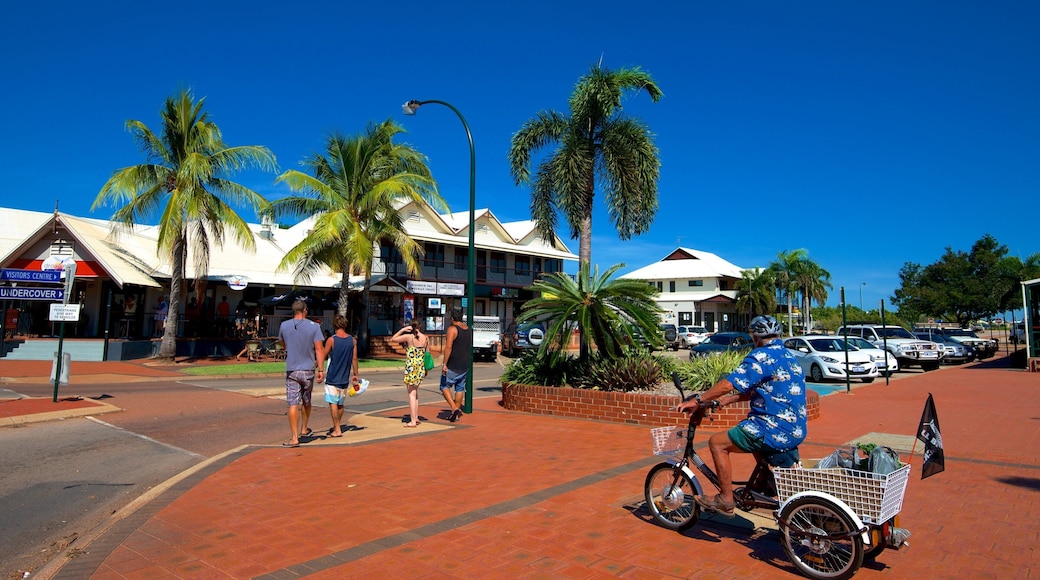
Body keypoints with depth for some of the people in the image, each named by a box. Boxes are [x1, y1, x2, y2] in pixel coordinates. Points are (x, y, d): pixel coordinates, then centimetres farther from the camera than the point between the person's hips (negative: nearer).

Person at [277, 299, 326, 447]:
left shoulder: (284, 326, 0)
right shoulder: (314, 326, -7)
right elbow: (319, 349, -10)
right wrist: (321, 369, -7)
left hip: (291, 370, 0)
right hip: (308, 370, 0)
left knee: (293, 404, -1)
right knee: (306, 401, 20)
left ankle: (295, 438, -5)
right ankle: (304, 429, 35)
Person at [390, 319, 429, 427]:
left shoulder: (408, 336, -10)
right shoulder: (426, 338, 3)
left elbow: (392, 339, 0)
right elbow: (427, 354, 10)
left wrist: (402, 330, 1)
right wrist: (426, 369, 19)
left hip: (411, 366, -5)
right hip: (421, 367, 5)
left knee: (411, 394, -1)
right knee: (415, 392, 19)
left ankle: (413, 421, -2)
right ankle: (416, 417, 25)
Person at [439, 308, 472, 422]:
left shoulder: (452, 329, -14)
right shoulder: (469, 330, 9)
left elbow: (448, 347, -23)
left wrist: (444, 364, -23)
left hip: (452, 366, -7)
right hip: (465, 366, 7)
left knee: (445, 386, 6)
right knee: (460, 388, 14)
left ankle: (454, 408, -10)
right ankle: (457, 413, 17)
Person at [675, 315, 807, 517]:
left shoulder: (761, 356, -14)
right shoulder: (788, 356, 16)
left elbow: (728, 385, -21)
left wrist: (697, 401, -12)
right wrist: (726, 400, 16)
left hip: (776, 431, -10)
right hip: (796, 430, 10)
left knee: (717, 442, -1)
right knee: (755, 433, 37)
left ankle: (725, 500, 4)